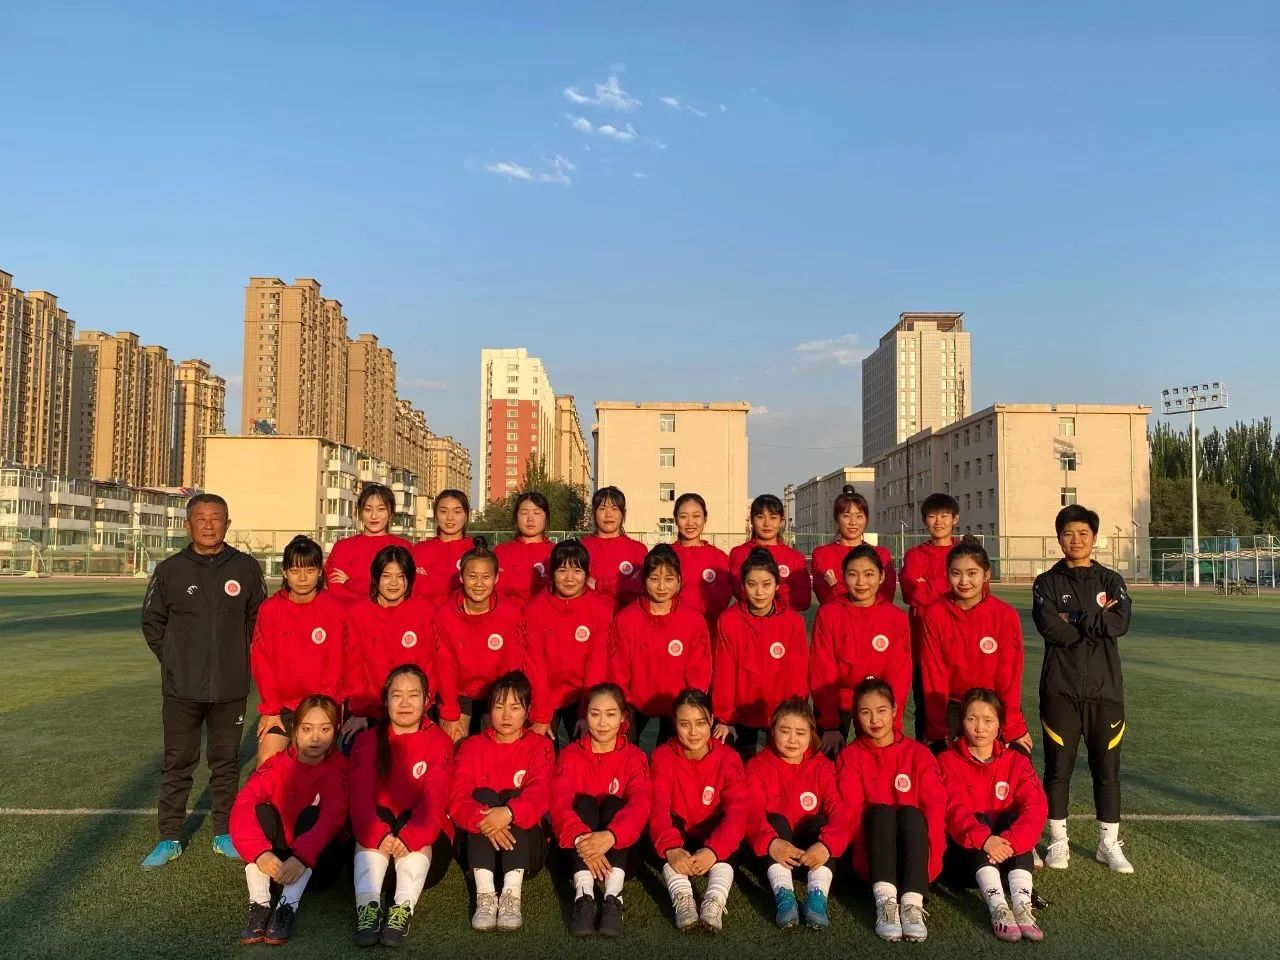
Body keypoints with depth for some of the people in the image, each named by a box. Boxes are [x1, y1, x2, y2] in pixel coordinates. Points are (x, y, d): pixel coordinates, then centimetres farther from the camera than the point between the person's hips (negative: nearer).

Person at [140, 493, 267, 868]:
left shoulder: (247, 568, -2)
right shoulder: (170, 569, -3)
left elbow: (258, 619, 9)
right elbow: (152, 622, 8)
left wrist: (236, 659, 5)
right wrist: (175, 661, 4)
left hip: (231, 688, 0)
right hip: (181, 688, 0)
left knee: (226, 763, 11)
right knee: (177, 763, 8)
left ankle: (223, 834, 24)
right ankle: (169, 839, 20)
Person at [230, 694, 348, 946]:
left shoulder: (338, 769, -13)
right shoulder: (277, 765, -9)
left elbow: (332, 817, -30)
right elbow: (242, 807, -25)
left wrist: (301, 857, -47)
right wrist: (261, 852, -42)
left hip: (316, 862, -1)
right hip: (276, 862, 2)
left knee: (311, 814, -27)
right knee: (262, 811, -22)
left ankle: (288, 908, -34)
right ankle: (260, 906, -29)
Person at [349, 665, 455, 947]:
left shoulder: (440, 742, -3)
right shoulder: (368, 741, 2)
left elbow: (435, 799, -17)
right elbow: (361, 796, -12)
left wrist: (410, 837, -36)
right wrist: (378, 835, -33)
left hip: (423, 833, -1)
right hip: (379, 825, 1)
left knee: (417, 840, -33)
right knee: (369, 837, -31)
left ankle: (403, 909, -42)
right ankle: (367, 906, -41)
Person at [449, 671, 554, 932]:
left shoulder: (539, 746, 4)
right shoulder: (472, 746, 7)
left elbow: (539, 796, -15)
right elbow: (457, 800, -9)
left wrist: (508, 813, -37)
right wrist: (483, 820, -32)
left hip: (525, 846, -1)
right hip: (480, 845, 1)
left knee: (512, 797, -25)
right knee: (483, 795, -24)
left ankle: (512, 894, -40)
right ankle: (485, 895, -37)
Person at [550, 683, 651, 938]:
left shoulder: (634, 757, -1)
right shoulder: (570, 755, -1)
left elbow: (640, 804, -20)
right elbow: (559, 803, -19)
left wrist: (609, 836, -42)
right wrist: (580, 838, -41)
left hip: (618, 847, 0)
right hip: (578, 847, 0)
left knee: (613, 803, -26)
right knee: (584, 802, -25)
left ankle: (613, 898, -43)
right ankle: (583, 896, -43)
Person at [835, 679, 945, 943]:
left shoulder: (918, 753, 6)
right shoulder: (851, 756, 5)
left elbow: (935, 806, -5)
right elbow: (850, 811, -7)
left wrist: (928, 854, -19)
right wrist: (874, 847, -23)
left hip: (914, 855, 0)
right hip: (873, 856, 0)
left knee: (910, 813, -29)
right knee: (880, 811, -29)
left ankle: (912, 904, -41)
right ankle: (885, 901, -41)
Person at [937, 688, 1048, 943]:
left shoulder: (1016, 762, 3)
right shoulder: (948, 761, -2)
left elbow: (1036, 808, -14)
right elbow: (955, 811, -18)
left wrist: (1009, 841, -32)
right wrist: (984, 839, -39)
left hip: (1004, 855, 2)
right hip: (965, 853, -2)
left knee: (1014, 817, -25)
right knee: (980, 821, -29)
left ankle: (1022, 906, -41)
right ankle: (998, 907, -45)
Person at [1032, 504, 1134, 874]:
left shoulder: (1111, 580, 8)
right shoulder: (1048, 583, 4)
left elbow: (1120, 623, -11)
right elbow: (1050, 628, -13)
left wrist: (1074, 619, -12)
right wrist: (1096, 624, -10)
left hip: (1105, 689, 1)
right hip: (1060, 690, -1)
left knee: (1107, 768, 7)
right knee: (1058, 767, 4)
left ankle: (1110, 843, 20)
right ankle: (1058, 840, 16)